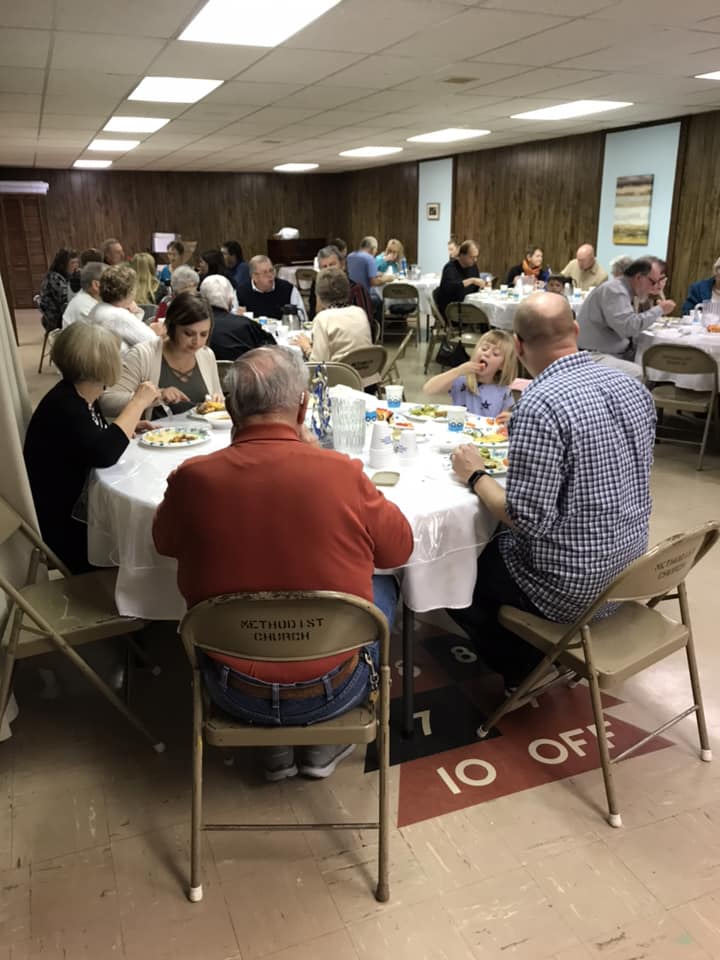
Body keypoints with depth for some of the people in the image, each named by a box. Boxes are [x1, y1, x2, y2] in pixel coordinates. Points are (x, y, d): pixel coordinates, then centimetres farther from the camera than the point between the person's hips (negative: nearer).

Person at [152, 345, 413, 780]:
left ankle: (277, 746, 34)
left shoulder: (191, 478, -16)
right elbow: (400, 549, -2)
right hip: (330, 691, -2)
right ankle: (324, 742, 28)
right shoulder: (342, 472, -21)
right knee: (383, 586, 24)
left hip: (233, 694, 2)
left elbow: (164, 542, 7)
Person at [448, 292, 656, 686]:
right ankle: (539, 658, 32)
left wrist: (475, 476, -11)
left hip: (571, 585, -8)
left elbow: (527, 519, -27)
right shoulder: (632, 387, -2)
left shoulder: (539, 406, -27)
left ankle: (522, 671, 25)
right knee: (491, 540, 28)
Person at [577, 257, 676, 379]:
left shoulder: (623, 290, 14)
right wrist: (659, 310, -15)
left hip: (616, 352, 10)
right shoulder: (614, 290, -15)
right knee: (636, 373, -30)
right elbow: (629, 327, -26)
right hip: (593, 355, -10)